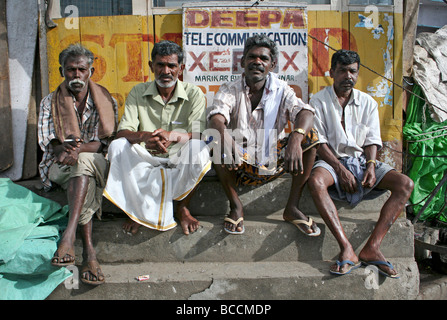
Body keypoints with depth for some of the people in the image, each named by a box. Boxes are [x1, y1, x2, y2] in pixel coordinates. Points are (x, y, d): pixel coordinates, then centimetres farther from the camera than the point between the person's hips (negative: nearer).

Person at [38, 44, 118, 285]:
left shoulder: (106, 101, 9)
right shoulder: (49, 102, 12)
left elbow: (108, 141, -4)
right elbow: (46, 141, 0)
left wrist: (79, 149, -24)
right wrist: (63, 147, -25)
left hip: (97, 164, 0)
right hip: (59, 166, 1)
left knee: (83, 162, -38)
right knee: (84, 181, -36)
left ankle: (68, 237, -49)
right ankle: (89, 251, -45)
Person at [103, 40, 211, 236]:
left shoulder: (194, 94, -4)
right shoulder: (138, 92, 0)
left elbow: (198, 135, -16)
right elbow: (122, 133, -10)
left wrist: (174, 136, -39)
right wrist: (144, 137, -35)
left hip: (179, 160, -1)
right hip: (146, 159, 1)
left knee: (199, 148, -32)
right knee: (117, 146, -25)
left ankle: (183, 207, -11)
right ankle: (137, 210, -13)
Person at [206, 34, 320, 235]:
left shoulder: (281, 90, 1)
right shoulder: (230, 90, -2)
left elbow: (305, 112, -18)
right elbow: (216, 118, -23)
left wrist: (296, 137, -42)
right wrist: (225, 138, -47)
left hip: (274, 164, 2)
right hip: (240, 165, -1)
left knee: (309, 136, -18)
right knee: (216, 140, -29)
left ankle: (292, 207, -11)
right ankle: (235, 206, -12)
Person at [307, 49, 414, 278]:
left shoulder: (368, 102, 13)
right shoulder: (319, 101, 2)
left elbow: (372, 140, 8)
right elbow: (319, 142, -6)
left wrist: (371, 166, -11)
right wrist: (341, 169, -17)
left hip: (361, 159, 4)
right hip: (331, 159, -3)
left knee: (405, 184, -21)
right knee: (315, 181, -38)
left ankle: (372, 247, -28)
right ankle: (347, 250, -40)